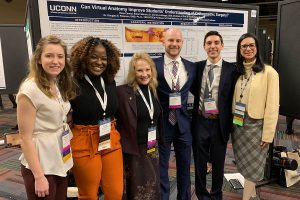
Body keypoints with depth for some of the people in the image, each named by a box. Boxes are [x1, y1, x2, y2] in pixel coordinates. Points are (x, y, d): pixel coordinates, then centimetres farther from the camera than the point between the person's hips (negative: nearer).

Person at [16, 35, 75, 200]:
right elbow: (26, 138, -16)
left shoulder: (60, 85, 6)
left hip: (60, 161, 7)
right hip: (40, 164, -7)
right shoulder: (30, 90, -17)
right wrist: (38, 176, -17)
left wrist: (66, 159, 10)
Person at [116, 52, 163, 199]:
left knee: (153, 186, 18)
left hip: (153, 148, 6)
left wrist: (159, 141, 15)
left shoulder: (153, 91, 5)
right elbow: (120, 121, -15)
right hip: (134, 149, -6)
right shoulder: (122, 91, -16)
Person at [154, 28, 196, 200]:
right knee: (161, 168, 11)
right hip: (161, 123, -3)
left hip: (183, 123, 3)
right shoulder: (153, 65, -7)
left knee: (184, 167, 18)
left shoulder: (191, 67, 4)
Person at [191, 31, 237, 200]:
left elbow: (233, 98, -3)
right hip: (200, 122, 2)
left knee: (218, 162, 15)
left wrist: (230, 124, -5)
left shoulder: (231, 69, -5)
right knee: (200, 162, 14)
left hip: (220, 123, -1)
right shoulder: (197, 67, 2)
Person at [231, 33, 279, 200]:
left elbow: (272, 105, -12)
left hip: (256, 125, -5)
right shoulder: (238, 72, 6)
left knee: (251, 166, 5)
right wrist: (231, 124, 5)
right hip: (238, 125, 5)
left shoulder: (269, 72, -10)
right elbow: (234, 100, 9)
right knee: (245, 164, 16)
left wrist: (268, 134, -12)